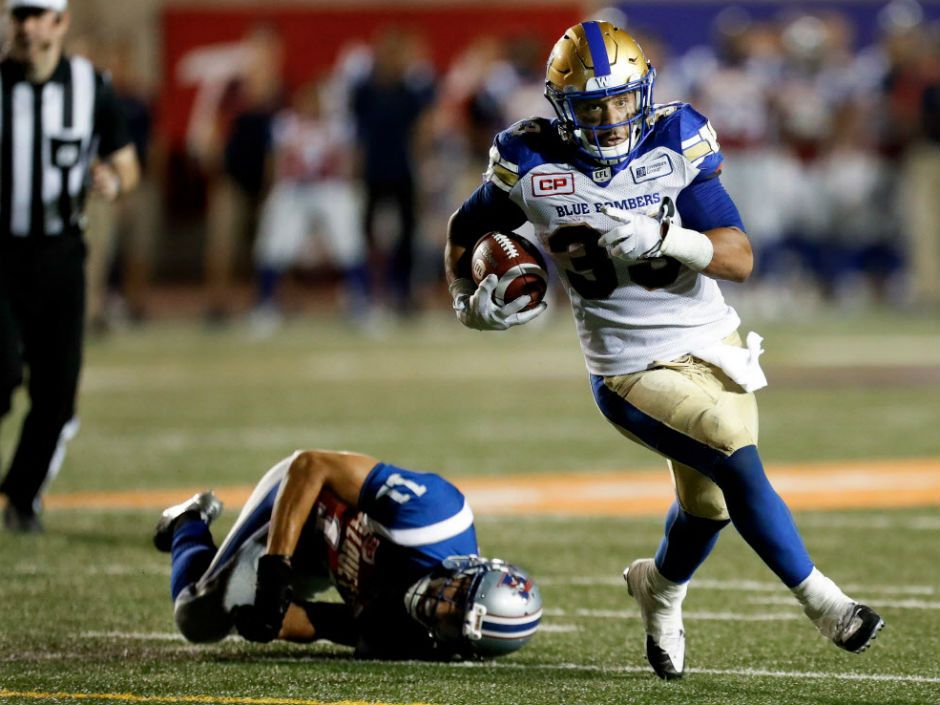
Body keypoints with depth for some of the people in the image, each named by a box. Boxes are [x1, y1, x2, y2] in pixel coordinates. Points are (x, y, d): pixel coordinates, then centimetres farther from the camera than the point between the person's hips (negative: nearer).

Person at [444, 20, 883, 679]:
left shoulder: (676, 144, -8)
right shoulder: (531, 165, -9)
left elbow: (739, 258, -13)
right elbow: (464, 231, 12)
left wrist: (661, 238, -28)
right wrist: (470, 301, -3)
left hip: (714, 345, 3)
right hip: (634, 373, -3)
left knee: (709, 502, 16)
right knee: (738, 462, -22)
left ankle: (661, 589, 49)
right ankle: (821, 600, -7)